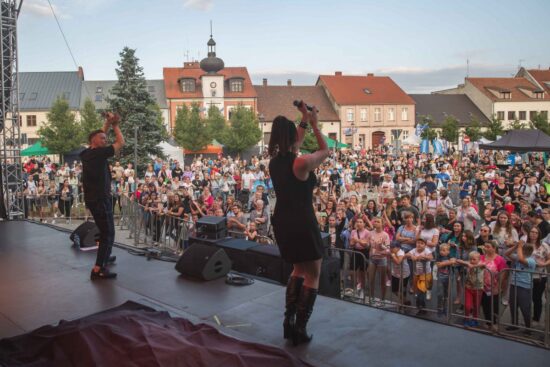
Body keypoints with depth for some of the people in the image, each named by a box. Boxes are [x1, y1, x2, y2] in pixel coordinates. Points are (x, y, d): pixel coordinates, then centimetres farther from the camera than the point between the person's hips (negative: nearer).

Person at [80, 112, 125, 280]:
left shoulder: (87, 153, 8)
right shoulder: (99, 153, -17)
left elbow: (99, 135, 25)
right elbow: (121, 143, -11)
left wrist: (108, 123, 18)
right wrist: (115, 125, 2)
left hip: (93, 198, 10)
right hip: (100, 199, -10)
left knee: (105, 230, 26)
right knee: (108, 233, -9)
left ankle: (105, 257, 41)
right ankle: (98, 269, -14)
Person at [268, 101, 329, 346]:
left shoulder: (275, 160, 2)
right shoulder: (302, 162, -17)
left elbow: (294, 145, 22)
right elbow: (325, 150, 1)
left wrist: (304, 119, 23)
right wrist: (314, 124, 8)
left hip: (281, 221, 7)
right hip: (301, 222, -7)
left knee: (299, 269, 24)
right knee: (313, 274, 8)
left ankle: (289, 319, 22)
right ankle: (300, 328, 8)